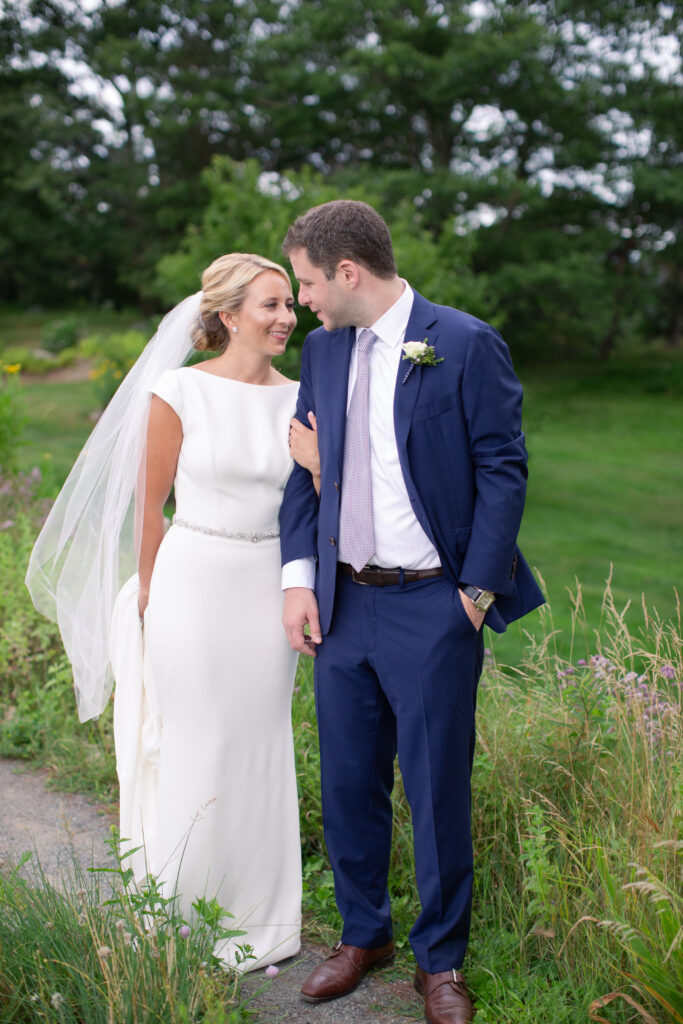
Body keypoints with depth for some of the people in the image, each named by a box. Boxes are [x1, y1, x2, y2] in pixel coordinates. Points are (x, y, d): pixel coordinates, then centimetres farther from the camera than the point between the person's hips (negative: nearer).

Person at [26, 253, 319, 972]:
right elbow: (150, 501, -1)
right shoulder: (179, 392, -8)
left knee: (262, 748, 12)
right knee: (195, 748, 4)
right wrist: (150, 592, 6)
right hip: (193, 582, -4)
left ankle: (258, 923, 28)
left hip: (269, 587, 4)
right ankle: (182, 927, 23)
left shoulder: (298, 399, 4)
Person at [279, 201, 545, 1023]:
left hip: (432, 607, -5)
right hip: (342, 603, 6)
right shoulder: (323, 348, 8)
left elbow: (503, 470, -8)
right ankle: (362, 934, 36)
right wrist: (298, 577, 0)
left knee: (438, 790, 6)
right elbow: (305, 467, 11)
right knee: (347, 784, 15)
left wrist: (477, 592, -11)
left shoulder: (466, 345, -9)